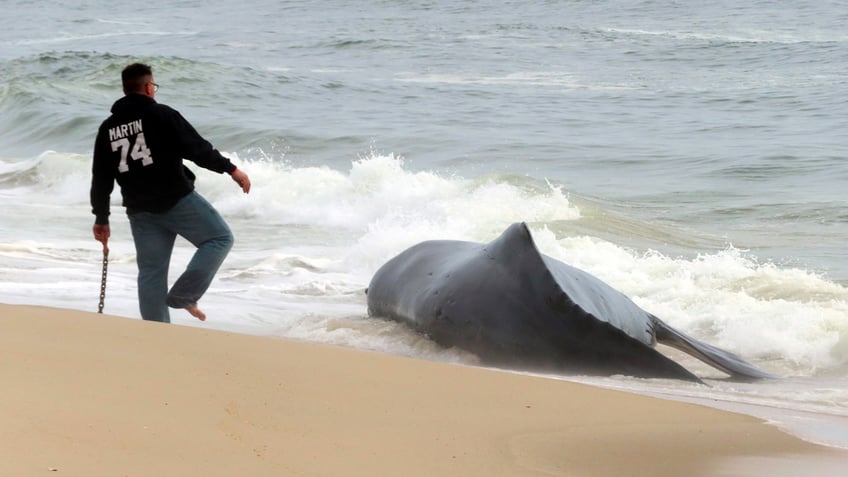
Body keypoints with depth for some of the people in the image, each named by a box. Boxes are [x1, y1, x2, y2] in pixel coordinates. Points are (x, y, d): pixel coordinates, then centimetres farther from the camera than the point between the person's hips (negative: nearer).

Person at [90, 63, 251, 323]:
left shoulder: (107, 128, 10)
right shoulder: (162, 115, -6)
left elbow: (101, 178, 12)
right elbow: (197, 149, -10)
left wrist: (101, 218, 19)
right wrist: (231, 169, 0)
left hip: (140, 211, 6)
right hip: (177, 199, -6)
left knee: (151, 271, 9)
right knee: (220, 238, 8)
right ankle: (183, 294, -4)